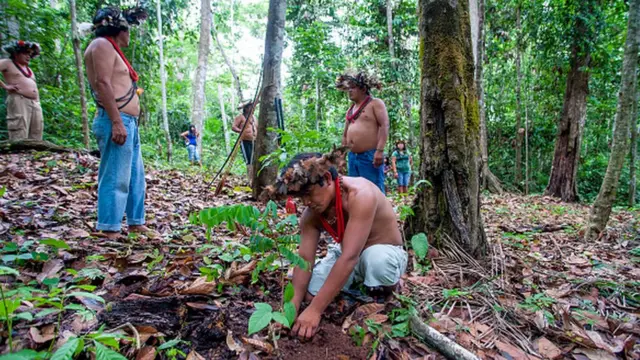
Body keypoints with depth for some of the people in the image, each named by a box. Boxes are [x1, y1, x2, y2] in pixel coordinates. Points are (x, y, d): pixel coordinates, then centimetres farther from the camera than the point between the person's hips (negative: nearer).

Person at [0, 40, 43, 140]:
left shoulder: (29, 69, 29)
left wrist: (38, 104, 17)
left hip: (35, 104, 7)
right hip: (18, 101, -7)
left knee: (35, 139, -1)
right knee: (19, 139, -17)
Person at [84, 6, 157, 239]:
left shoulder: (112, 49, 25)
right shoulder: (102, 45, -4)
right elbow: (102, 84, -16)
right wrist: (116, 122, -24)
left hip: (128, 122, 10)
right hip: (116, 122, -10)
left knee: (136, 177, 12)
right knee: (115, 178, -10)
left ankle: (136, 224, 19)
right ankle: (110, 232, -7)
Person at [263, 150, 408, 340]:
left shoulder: (360, 194, -35)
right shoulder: (311, 214, -13)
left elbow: (349, 257, -40)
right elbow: (304, 259, -15)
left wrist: (315, 310, -40)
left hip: (387, 253, -6)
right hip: (347, 254, 6)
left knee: (376, 258, -41)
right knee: (309, 293, -14)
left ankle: (380, 295, -7)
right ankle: (355, 280, 14)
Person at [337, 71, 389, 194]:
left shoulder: (375, 103, -1)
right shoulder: (351, 109, 20)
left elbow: (384, 125, -12)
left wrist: (380, 150, -22)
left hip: (370, 156, -7)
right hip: (353, 156, 8)